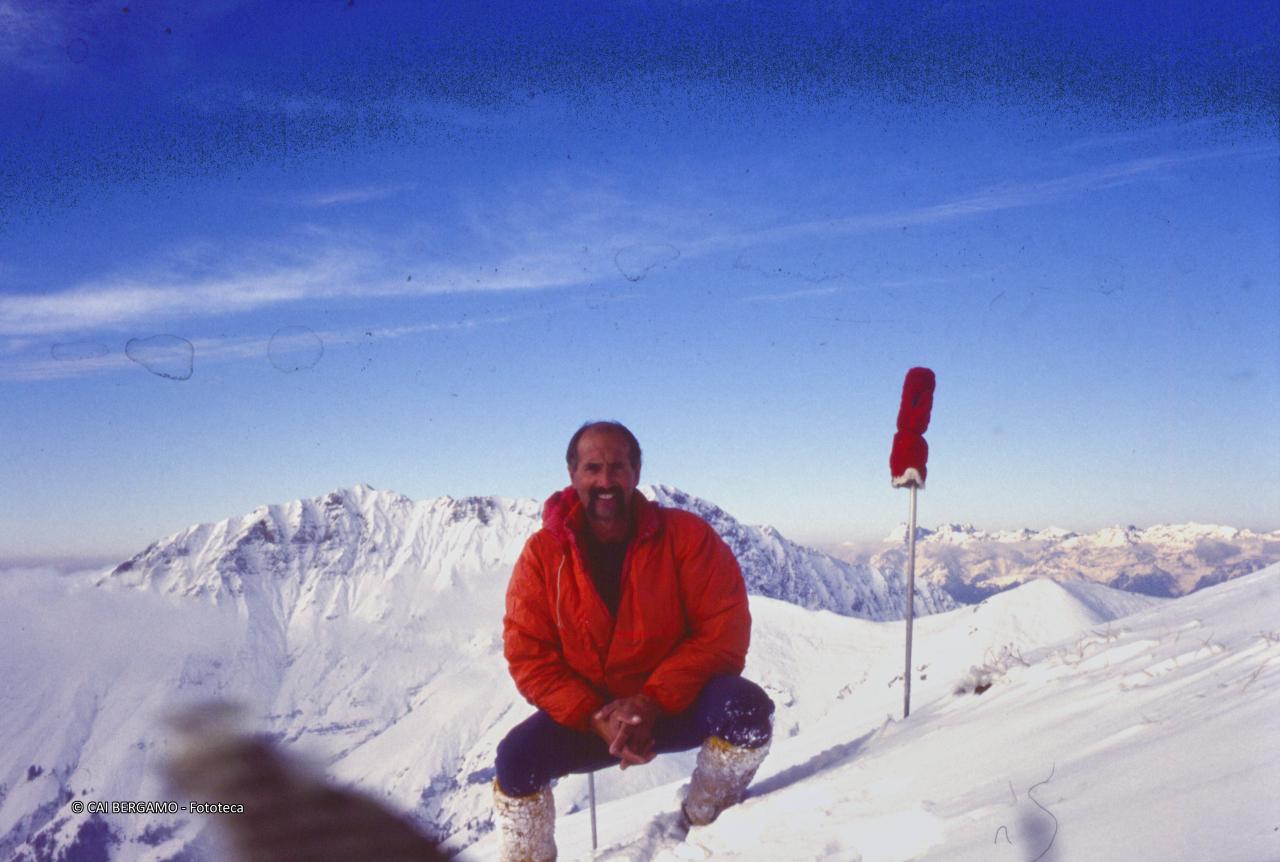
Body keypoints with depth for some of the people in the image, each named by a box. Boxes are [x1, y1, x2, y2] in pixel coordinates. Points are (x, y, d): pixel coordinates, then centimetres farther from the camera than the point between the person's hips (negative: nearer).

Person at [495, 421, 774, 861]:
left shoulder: (686, 535, -13)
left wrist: (651, 702, -25)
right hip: (587, 715, 1)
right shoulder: (542, 554, -8)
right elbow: (528, 656, -9)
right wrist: (597, 717, -22)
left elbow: (724, 631, -15)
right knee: (517, 756, -23)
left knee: (745, 707, -29)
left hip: (679, 705, -1)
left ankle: (704, 822, 0)